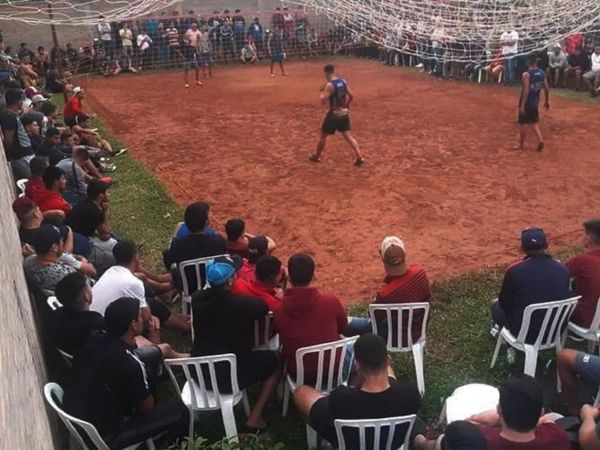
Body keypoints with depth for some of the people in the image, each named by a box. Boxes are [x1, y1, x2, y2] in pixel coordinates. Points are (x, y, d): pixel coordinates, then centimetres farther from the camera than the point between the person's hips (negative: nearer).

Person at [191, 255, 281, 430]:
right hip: (229, 376, -6)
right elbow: (265, 307, -3)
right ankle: (255, 417, 13)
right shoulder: (241, 303, -25)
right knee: (273, 360, 16)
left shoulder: (197, 298, -11)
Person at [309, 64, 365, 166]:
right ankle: (360, 157, 2)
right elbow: (351, 96, 6)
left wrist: (322, 93, -3)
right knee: (348, 136, 10)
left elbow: (324, 101, -23)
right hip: (344, 113, 6)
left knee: (323, 136, 12)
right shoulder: (343, 81, 2)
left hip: (333, 115, -6)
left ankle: (316, 156, 27)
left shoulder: (329, 85, -19)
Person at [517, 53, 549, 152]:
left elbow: (526, 91, -22)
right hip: (535, 102, 6)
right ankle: (540, 140, 3)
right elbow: (546, 89, 5)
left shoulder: (526, 74, -18)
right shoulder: (542, 73, 1)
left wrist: (522, 105, -19)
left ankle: (521, 145, 17)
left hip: (526, 103, -6)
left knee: (523, 124, 7)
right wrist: (547, 101, 17)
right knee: (534, 122, 20)